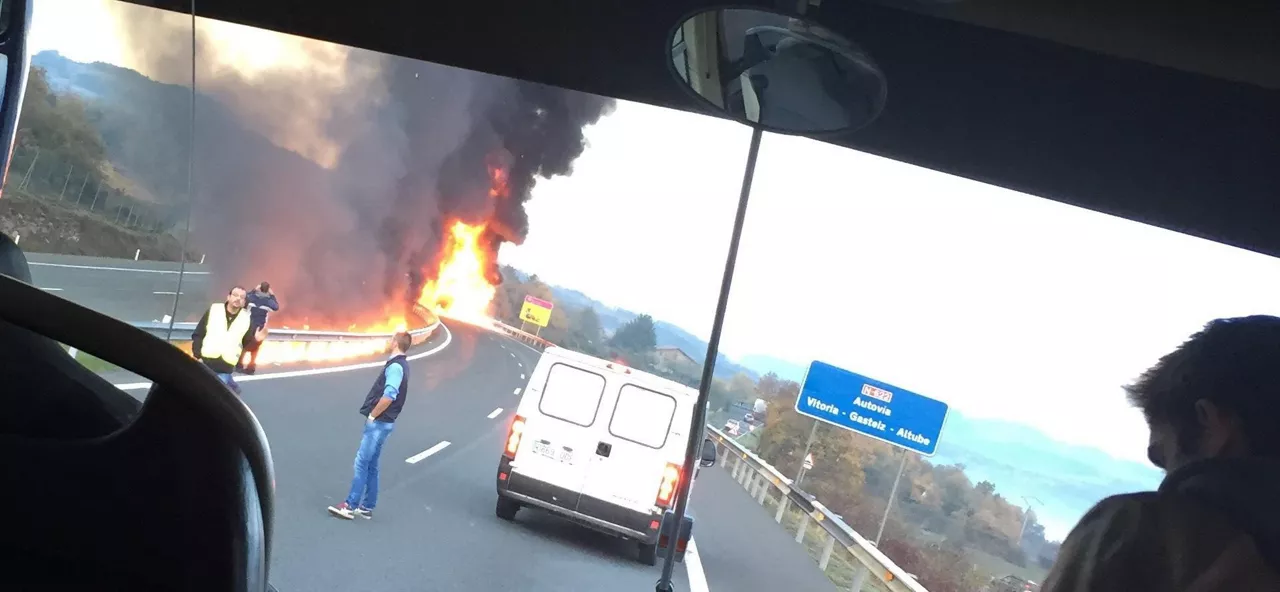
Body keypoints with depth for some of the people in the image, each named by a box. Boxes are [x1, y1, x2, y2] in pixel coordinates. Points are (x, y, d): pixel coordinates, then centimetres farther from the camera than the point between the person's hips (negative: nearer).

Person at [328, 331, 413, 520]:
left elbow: (388, 396, -28)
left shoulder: (395, 366, -17)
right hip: (382, 422, 10)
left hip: (379, 422, -10)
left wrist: (372, 415, -17)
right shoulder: (400, 364, 14)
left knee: (362, 463, -6)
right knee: (371, 465, 13)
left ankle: (350, 506, -3)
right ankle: (366, 507, 19)